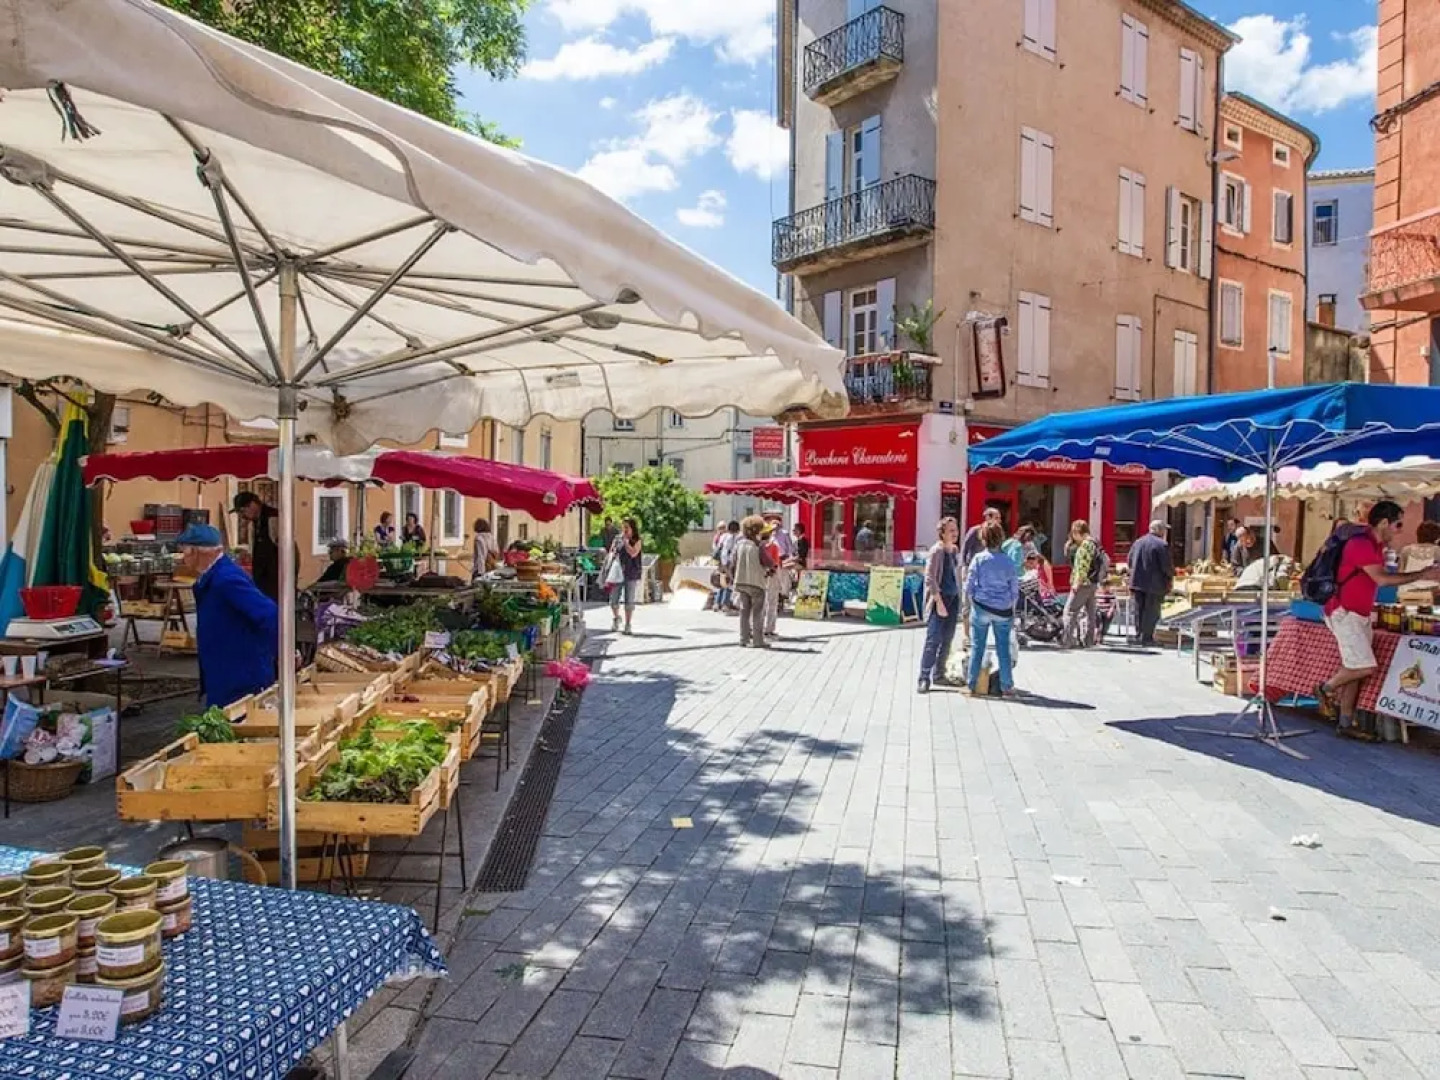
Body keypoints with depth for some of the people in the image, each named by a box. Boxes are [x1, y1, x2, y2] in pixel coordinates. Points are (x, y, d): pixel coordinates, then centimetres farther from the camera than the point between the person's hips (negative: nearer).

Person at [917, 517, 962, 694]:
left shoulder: (955, 549, 11)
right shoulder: (937, 550, -12)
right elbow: (930, 578, -16)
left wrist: (958, 596, 14)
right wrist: (939, 602, -20)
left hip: (953, 598, 8)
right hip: (939, 598, -8)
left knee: (948, 638, 10)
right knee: (933, 639, -10)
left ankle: (938, 673, 21)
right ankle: (924, 678, -6)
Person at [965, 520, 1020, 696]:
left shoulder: (978, 559, -8)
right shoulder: (1008, 562, -3)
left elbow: (969, 586, -4)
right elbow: (1015, 590, 3)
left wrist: (972, 604, 11)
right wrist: (1012, 609, 16)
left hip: (981, 608, -1)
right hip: (1003, 611, 1)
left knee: (977, 647, 7)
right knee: (1003, 649, 9)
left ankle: (972, 685, 12)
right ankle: (1007, 687, 15)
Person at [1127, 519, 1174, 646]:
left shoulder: (1137, 542, 8)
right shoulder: (1162, 544, -14)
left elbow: (1129, 560, 10)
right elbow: (1167, 565, -14)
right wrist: (1171, 576, 4)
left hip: (1138, 582, 6)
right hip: (1155, 583, -6)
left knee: (1139, 610, 13)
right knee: (1151, 611, 1)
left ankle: (1138, 635, 19)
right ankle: (1146, 638, 2)